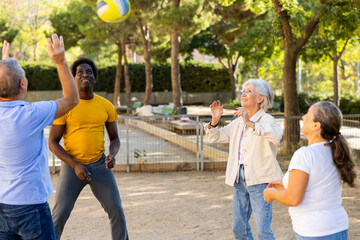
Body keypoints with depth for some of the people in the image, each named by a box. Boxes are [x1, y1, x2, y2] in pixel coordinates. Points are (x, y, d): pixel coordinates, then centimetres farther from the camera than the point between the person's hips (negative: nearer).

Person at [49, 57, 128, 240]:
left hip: (100, 165, 3)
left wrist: (112, 155, -14)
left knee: (116, 211, -1)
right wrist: (75, 166, -18)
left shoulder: (106, 106, 0)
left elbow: (114, 138, 8)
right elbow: (52, 143, -8)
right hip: (72, 166, -2)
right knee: (59, 216, -6)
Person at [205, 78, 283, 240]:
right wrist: (215, 120, 1)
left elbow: (276, 135, -30)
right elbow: (215, 137, 19)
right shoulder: (237, 123, 14)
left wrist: (250, 123, -35)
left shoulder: (266, 120, -8)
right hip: (240, 180, 7)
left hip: (260, 181, -7)